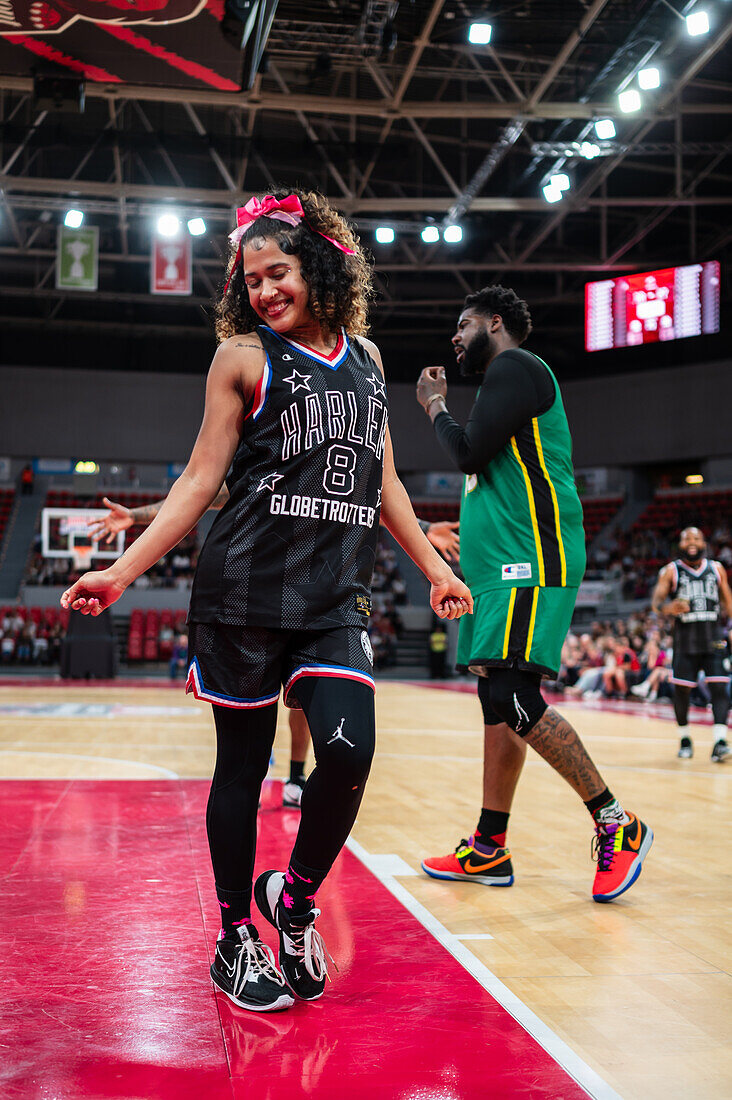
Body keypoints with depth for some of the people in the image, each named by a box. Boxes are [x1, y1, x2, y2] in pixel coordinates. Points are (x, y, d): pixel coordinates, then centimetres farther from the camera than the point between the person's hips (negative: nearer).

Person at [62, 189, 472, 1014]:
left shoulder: (364, 356, 16)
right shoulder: (244, 356, 4)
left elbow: (383, 479, 22)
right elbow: (201, 480, 2)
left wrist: (433, 566, 20)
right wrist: (124, 570, -5)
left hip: (335, 596, 3)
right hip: (245, 590, -3)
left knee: (349, 753, -12)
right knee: (243, 764, 3)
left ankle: (294, 898, 15)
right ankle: (235, 939, 22)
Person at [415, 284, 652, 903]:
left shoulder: (515, 366, -5)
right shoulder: (506, 379, 26)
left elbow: (470, 455, -14)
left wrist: (435, 407, 3)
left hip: (531, 561, -11)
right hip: (501, 565, 11)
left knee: (515, 700, -18)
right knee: (498, 706, 9)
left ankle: (617, 825, -8)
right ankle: (489, 851, 15)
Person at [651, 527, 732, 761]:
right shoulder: (671, 571, 1)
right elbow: (656, 599, -11)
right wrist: (667, 607, -33)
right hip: (685, 642, -1)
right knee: (681, 689, 2)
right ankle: (684, 739, 21)